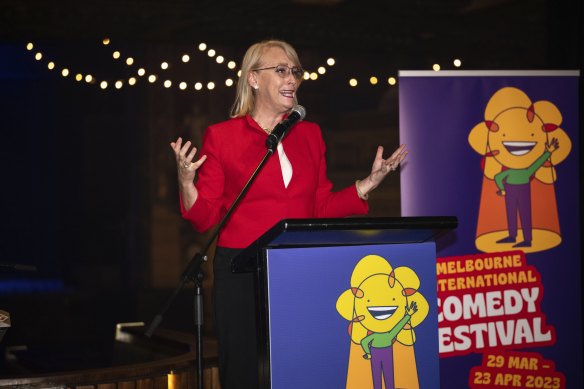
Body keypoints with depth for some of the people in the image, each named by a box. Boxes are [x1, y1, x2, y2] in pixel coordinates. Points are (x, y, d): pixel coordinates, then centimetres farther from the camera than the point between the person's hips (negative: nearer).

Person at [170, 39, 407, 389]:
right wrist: (186, 183, -19)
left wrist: (369, 183, 5)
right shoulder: (221, 136, 1)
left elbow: (321, 208, 13)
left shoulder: (310, 134, 12)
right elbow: (207, 217, -1)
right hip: (242, 272, -3)